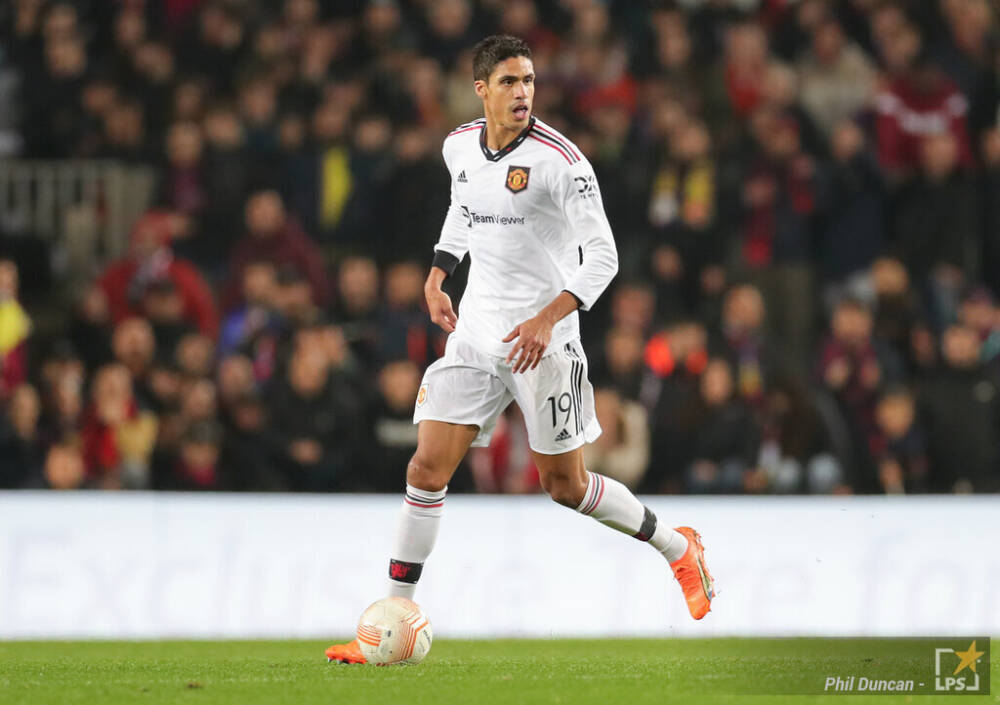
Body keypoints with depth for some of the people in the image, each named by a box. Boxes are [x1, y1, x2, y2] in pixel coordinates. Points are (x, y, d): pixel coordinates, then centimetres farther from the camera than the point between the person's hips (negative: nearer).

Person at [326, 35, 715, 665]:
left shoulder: (559, 159, -15)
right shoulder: (460, 146, 4)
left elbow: (602, 257, -16)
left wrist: (546, 319, -27)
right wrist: (436, 277, 15)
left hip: (542, 339, -5)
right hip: (475, 333, 5)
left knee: (566, 483, 2)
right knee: (428, 466, -5)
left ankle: (678, 548, 27)